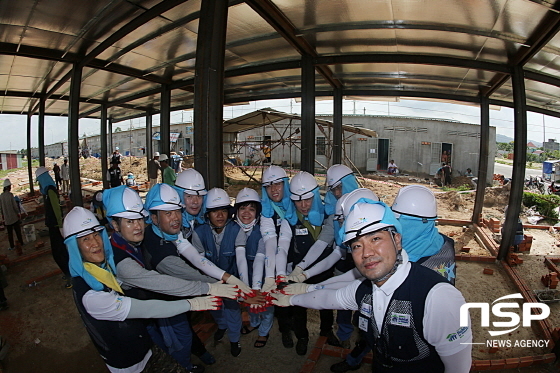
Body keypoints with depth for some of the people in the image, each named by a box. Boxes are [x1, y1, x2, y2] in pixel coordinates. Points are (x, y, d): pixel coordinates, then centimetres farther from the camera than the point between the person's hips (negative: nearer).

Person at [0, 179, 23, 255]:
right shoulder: (10, 195, -16)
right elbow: (15, 205, -13)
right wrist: (18, 213, 0)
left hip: (7, 218, 4)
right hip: (14, 216, -4)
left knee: (10, 232, 11)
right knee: (17, 230, 10)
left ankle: (12, 246, 17)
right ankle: (20, 243, 18)